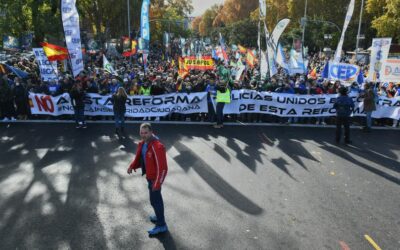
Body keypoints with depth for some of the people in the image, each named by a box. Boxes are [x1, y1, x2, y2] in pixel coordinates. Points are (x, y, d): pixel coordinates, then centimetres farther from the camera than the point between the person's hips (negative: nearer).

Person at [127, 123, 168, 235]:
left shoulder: (157, 147, -31)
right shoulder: (143, 143, -2)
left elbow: (162, 167, -29)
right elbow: (139, 157, 10)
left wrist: (157, 183, -28)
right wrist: (132, 166, -8)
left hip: (155, 177, -9)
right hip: (150, 175, 9)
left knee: (155, 200, 2)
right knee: (156, 197, 24)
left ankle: (161, 225, 17)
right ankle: (159, 216, 44)